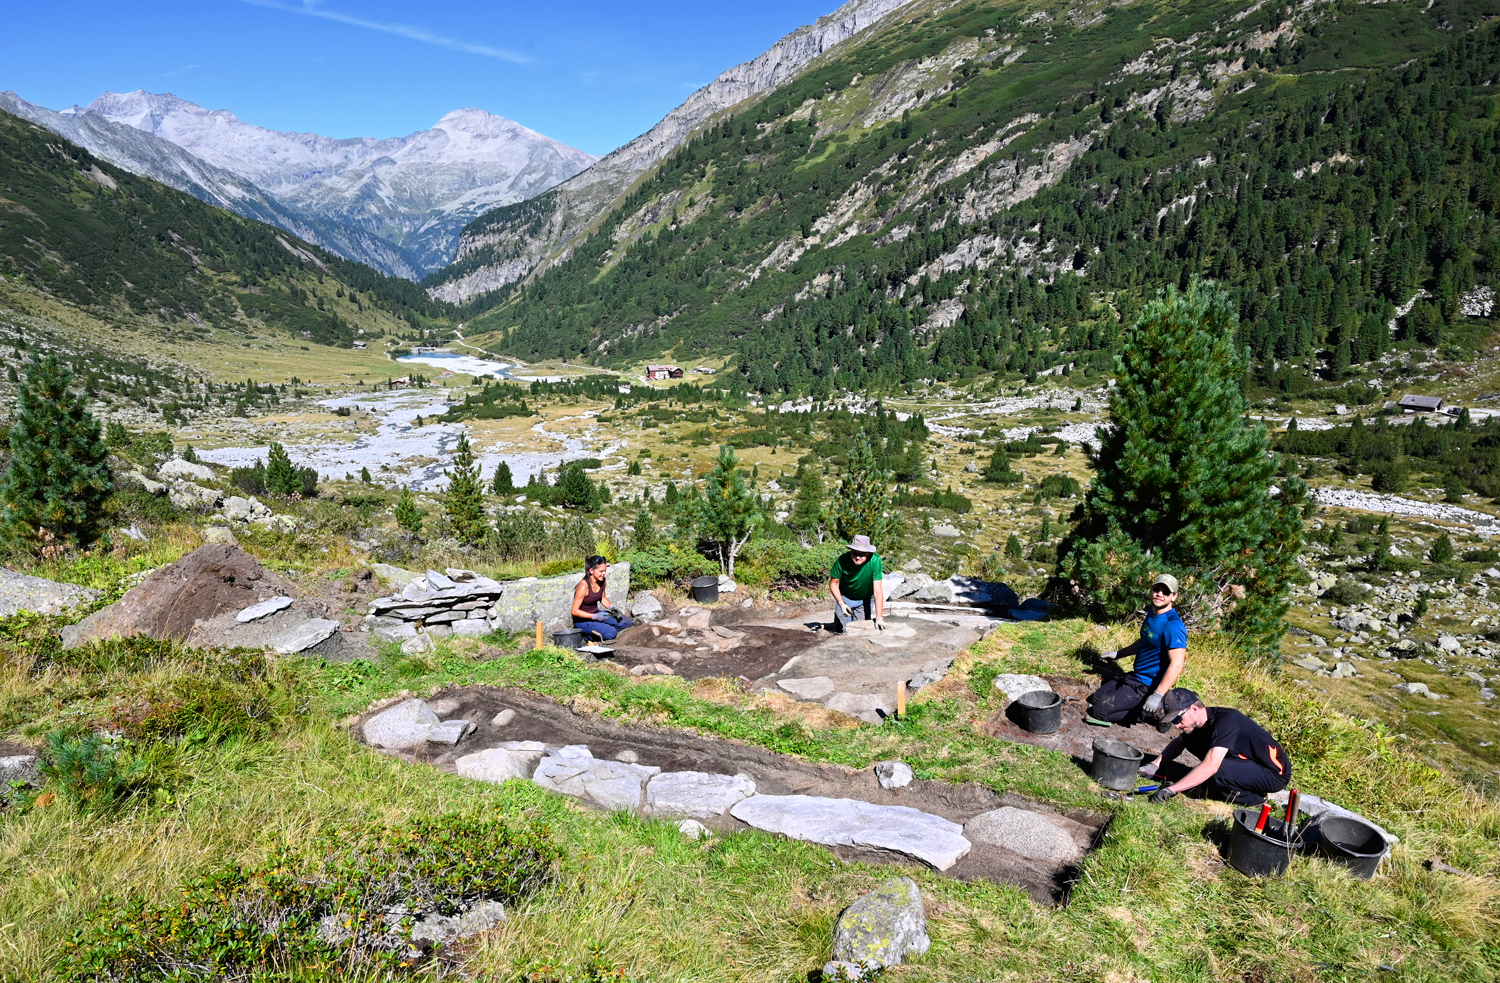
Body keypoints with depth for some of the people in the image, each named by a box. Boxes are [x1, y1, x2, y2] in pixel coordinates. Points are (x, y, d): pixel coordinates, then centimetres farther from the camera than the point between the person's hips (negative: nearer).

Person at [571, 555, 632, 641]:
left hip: (596, 613, 8)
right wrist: (595, 616, -26)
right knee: (611, 633, -25)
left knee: (626, 622, 0)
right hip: (582, 620, -8)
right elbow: (575, 611, -23)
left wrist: (611, 607, -4)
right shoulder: (583, 586, -26)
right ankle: (585, 634, -3)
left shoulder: (601, 581, -4)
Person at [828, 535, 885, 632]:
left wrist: (879, 618, -37)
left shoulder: (875, 561, -32)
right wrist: (841, 603, -22)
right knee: (839, 630, 2)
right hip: (845, 598, 1)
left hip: (865, 600, -1)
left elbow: (878, 591, -34)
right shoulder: (842, 560, -28)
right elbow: (833, 583, -11)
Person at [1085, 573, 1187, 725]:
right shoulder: (1152, 613, 7)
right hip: (1134, 677, 10)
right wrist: (1118, 654, 26)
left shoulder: (1173, 625, -23)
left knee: (1099, 712, -16)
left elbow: (1176, 664, -29)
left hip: (1147, 685, -10)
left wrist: (1157, 696, -34)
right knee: (1094, 699, 15)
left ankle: (1149, 713, -3)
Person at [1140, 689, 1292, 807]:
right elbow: (1178, 743, 13)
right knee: (1192, 740, -2)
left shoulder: (1225, 722, -29)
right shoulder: (1201, 719, -4)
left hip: (1275, 773, -8)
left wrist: (1171, 790, -39)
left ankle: (1253, 796, -6)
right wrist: (1155, 765, -3)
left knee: (1216, 770, -33)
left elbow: (1211, 766, -38)